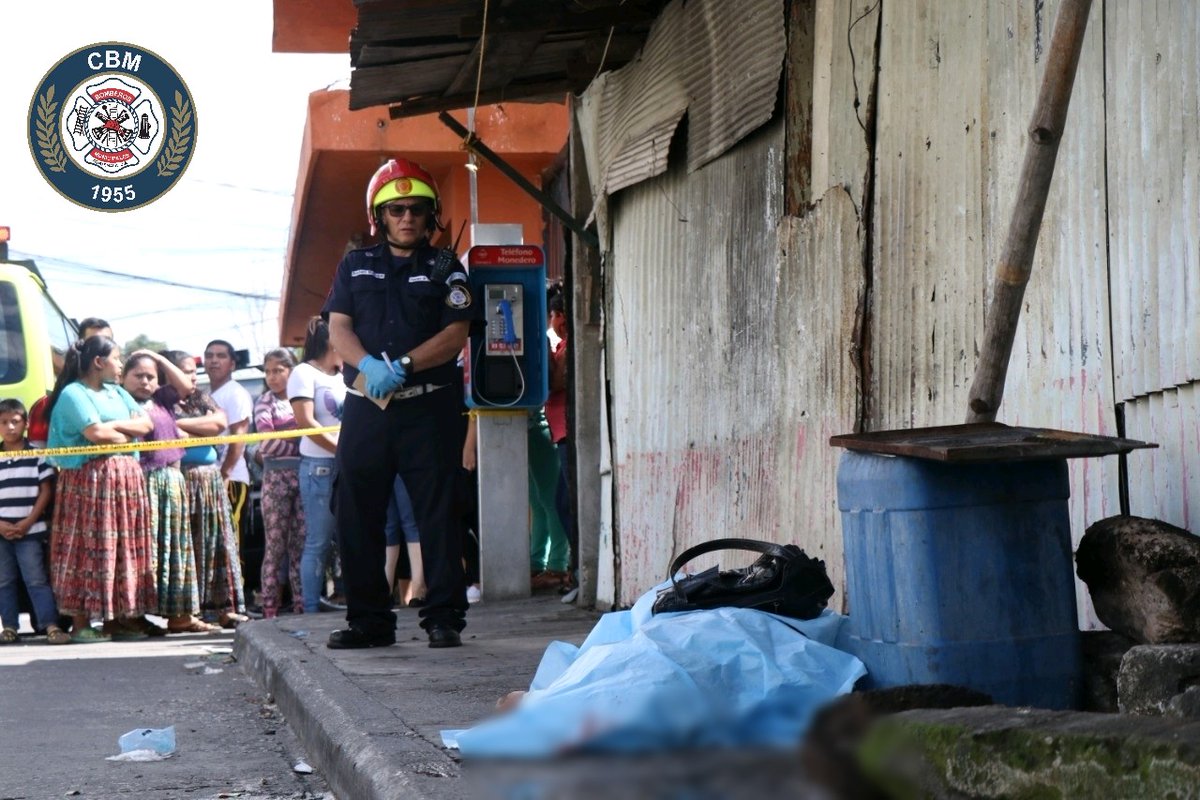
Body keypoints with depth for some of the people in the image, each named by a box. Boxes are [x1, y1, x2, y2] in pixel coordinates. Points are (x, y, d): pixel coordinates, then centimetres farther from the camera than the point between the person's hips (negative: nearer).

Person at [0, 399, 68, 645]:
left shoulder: (37, 456, -1)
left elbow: (46, 490, -1)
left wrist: (28, 522, -8)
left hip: (31, 531, -3)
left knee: (37, 580, -5)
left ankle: (51, 625, -8)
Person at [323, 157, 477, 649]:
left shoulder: (445, 268, 9)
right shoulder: (355, 267, 15)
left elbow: (457, 333, -2)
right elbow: (338, 328, 5)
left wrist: (404, 365, -16)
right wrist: (369, 366, -16)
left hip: (429, 408, -2)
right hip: (365, 406, 2)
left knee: (438, 515, -4)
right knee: (357, 516, 2)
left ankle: (444, 617, -1)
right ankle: (368, 620, 10)